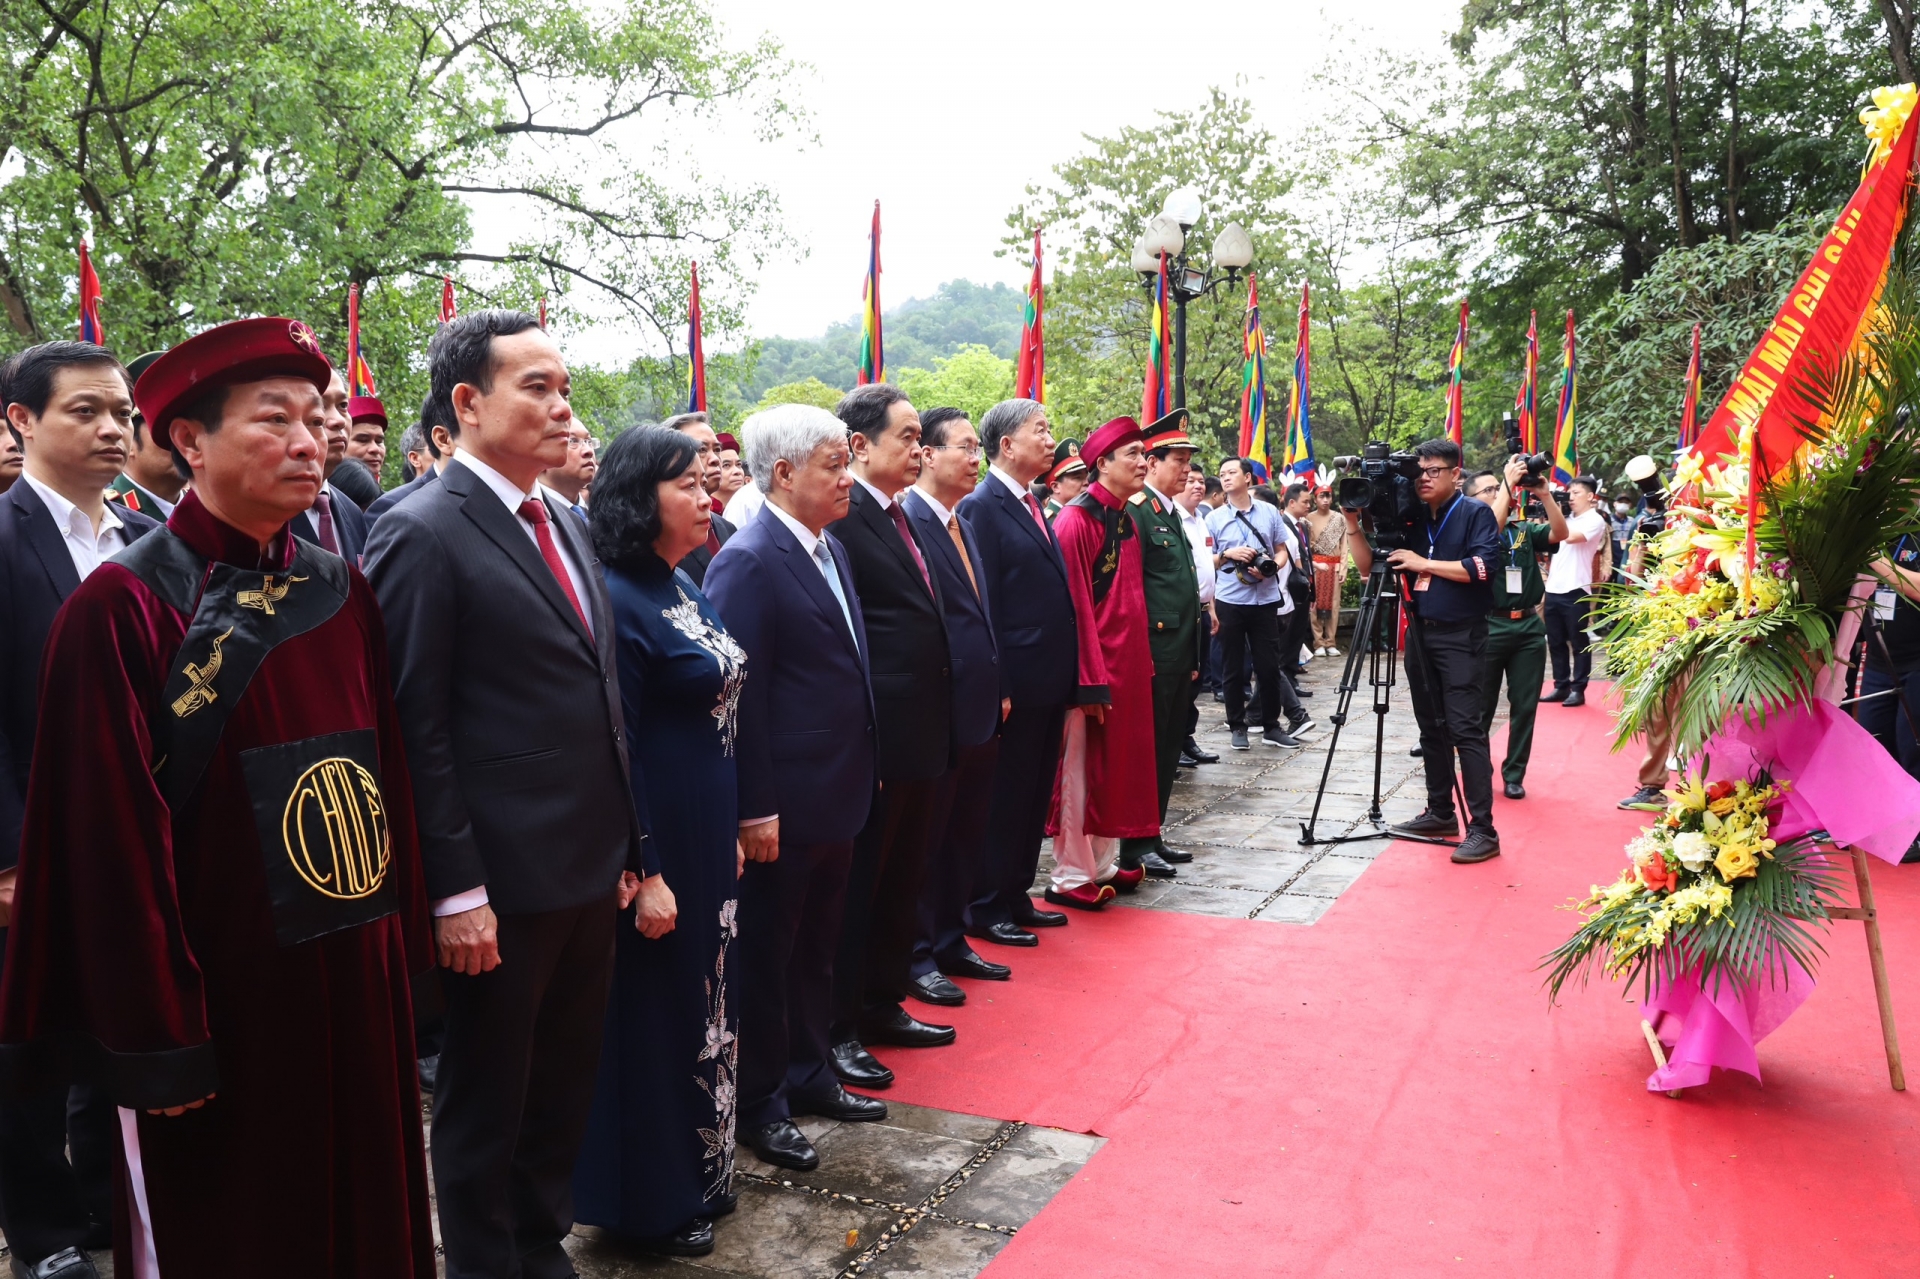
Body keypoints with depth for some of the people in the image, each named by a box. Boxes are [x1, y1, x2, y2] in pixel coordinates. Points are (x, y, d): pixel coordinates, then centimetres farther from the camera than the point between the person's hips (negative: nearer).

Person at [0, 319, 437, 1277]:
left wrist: (402, 938, 6)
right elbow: (114, 840, -13)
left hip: (354, 978, 5)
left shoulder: (341, 594, 5)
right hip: (218, 993, -5)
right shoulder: (121, 608, -12)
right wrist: (158, 1042, -13)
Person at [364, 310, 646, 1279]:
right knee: (485, 1103, 11)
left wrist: (626, 844, 14)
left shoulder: (568, 526, 11)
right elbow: (417, 728, -15)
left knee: (565, 1089, 21)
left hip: (592, 871, 8)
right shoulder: (421, 534, -13)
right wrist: (455, 891, -17)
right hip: (501, 886, -7)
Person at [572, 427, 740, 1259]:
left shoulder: (684, 589, 9)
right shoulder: (618, 599, -18)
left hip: (710, 834, 9)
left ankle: (697, 1171, 37)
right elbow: (613, 749, -19)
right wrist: (642, 873, -20)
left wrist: (730, 830, 15)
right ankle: (649, 1202, 25)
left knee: (703, 996, 19)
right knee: (653, 1010, 6)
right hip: (655, 838, -9)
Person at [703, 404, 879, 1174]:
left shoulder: (831, 548, 10)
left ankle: (810, 1075, 36)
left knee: (817, 947, 20)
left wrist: (864, 768, 15)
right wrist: (755, 808, -20)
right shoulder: (747, 562, -18)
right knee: (767, 955, 7)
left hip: (837, 793, 9)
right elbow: (741, 695, -20)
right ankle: (760, 1105, 22)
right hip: (783, 805, -8)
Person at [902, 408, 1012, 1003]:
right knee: (927, 839, 4)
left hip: (980, 711, 9)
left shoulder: (965, 526, 14)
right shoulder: (905, 522, -15)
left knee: (966, 836, 18)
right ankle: (918, 957, 18)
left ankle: (952, 942, 32)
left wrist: (1001, 688, 13)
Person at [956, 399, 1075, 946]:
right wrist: (997, 686, -17)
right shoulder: (981, 507, -12)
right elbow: (982, 603, -15)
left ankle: (1016, 896, 27)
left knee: (1034, 794, 15)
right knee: (1003, 796, 2)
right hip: (1017, 680, -8)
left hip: (1049, 679, 8)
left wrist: (1066, 673, 12)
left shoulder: (1032, 505, 14)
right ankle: (986, 908, 14)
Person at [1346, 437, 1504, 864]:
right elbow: (1369, 566, 10)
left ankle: (1482, 829, -11)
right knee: (1431, 728, 12)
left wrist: (1425, 563, -18)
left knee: (1465, 729, -11)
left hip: (1461, 636, -7)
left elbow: (1481, 566, -19)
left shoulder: (1475, 513, -5)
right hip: (1421, 633, 7)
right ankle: (1440, 813, 22)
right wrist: (1353, 524, -3)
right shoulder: (1410, 517, 11)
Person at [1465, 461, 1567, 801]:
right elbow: (1493, 525, -23)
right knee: (1483, 706, 5)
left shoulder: (1525, 529, 12)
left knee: (1525, 706, 6)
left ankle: (1514, 774, 16)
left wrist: (1544, 493, -12)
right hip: (1489, 626, -4)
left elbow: (1560, 533, -4)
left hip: (1529, 626, 4)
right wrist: (1508, 481, -19)